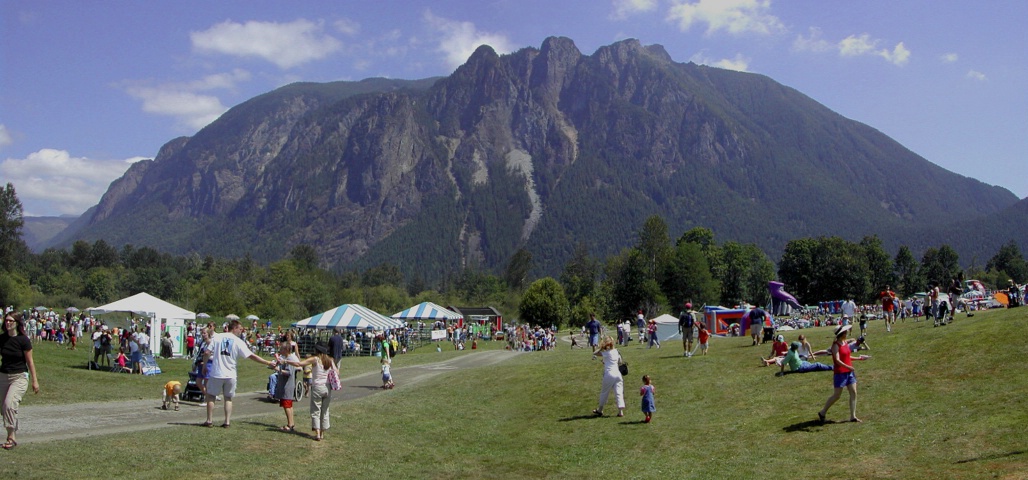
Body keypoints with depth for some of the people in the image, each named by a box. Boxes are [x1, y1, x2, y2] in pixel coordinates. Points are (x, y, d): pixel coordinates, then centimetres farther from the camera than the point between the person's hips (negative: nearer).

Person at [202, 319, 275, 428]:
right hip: (230, 375, 0)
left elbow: (207, 353, -5)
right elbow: (252, 356, -7)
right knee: (228, 398, 15)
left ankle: (209, 421, 16)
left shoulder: (216, 337, -2)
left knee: (211, 396, 16)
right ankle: (227, 422, 10)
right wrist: (268, 363, -2)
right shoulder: (238, 342, -4)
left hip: (216, 373, 0)